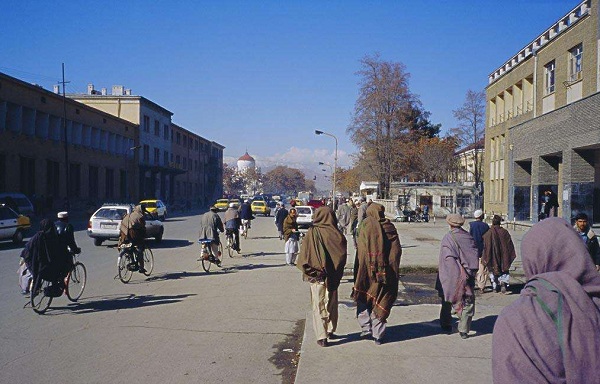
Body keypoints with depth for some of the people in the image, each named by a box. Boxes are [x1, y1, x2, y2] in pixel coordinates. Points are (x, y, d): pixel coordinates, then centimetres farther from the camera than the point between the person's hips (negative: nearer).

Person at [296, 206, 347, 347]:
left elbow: (304, 256, -14)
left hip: (316, 276, -2)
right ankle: (331, 330, 33)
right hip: (333, 276, 2)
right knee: (332, 303, 20)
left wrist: (309, 271, -1)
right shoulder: (336, 234, -9)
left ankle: (322, 336, 5)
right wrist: (337, 273, 1)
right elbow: (342, 256, -10)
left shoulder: (312, 233, -12)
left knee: (319, 305, 7)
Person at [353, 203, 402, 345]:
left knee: (363, 300, 15)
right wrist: (392, 268, 8)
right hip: (387, 272, 3)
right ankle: (378, 335, 13)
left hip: (368, 269, -3)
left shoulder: (366, 224, -4)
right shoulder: (390, 227, 4)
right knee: (381, 301, 11)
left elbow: (362, 251, -10)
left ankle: (366, 328, 8)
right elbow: (397, 250, 1)